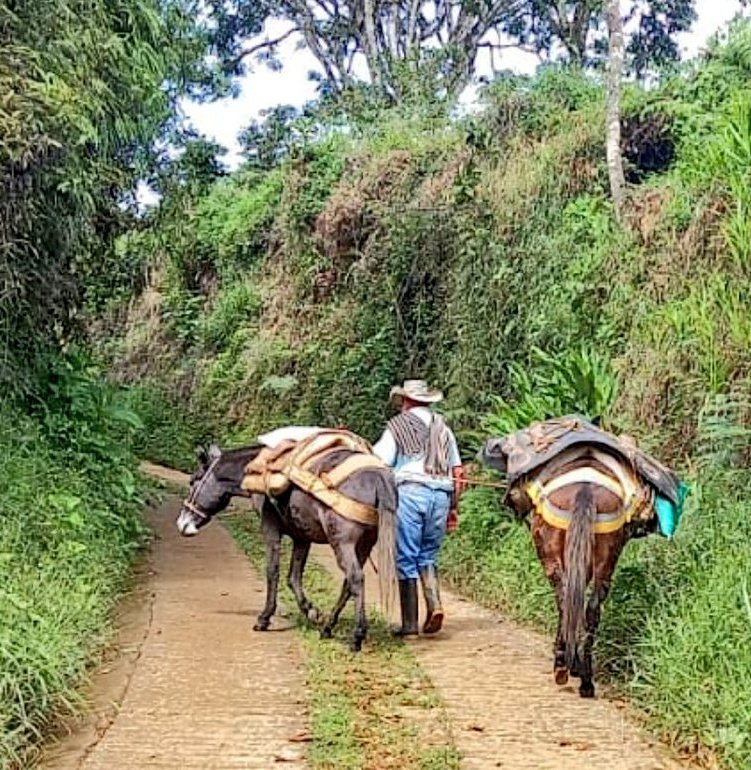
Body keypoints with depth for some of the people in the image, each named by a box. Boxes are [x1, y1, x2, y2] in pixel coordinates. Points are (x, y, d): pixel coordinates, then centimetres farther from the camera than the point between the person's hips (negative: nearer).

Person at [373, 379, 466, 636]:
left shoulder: (398, 425, 4)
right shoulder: (444, 429, 18)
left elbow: (380, 464, -5)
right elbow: (458, 472, 16)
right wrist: (454, 507, 20)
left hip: (409, 492, -4)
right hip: (441, 497, 5)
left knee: (406, 559, 2)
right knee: (428, 557, 17)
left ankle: (409, 623, 4)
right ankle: (434, 604, -5)